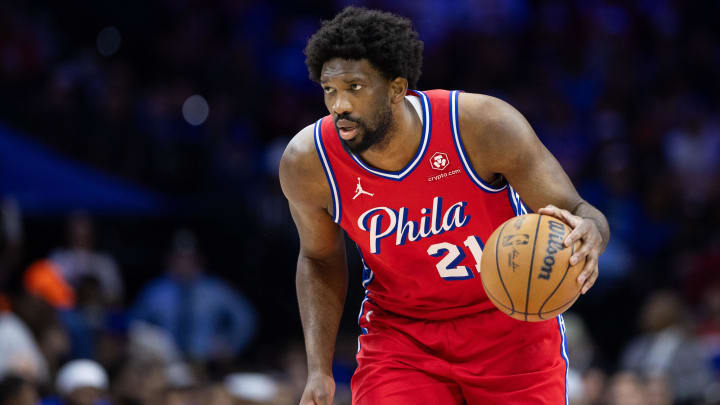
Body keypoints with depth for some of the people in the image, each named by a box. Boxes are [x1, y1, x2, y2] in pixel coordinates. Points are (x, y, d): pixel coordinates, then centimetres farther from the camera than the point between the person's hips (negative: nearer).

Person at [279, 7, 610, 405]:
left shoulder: (483, 125, -25)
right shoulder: (307, 161, -17)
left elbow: (577, 212, -18)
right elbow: (319, 258, 3)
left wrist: (589, 235, -44)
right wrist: (319, 370, -4)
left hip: (512, 327, -1)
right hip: (400, 332, 1)